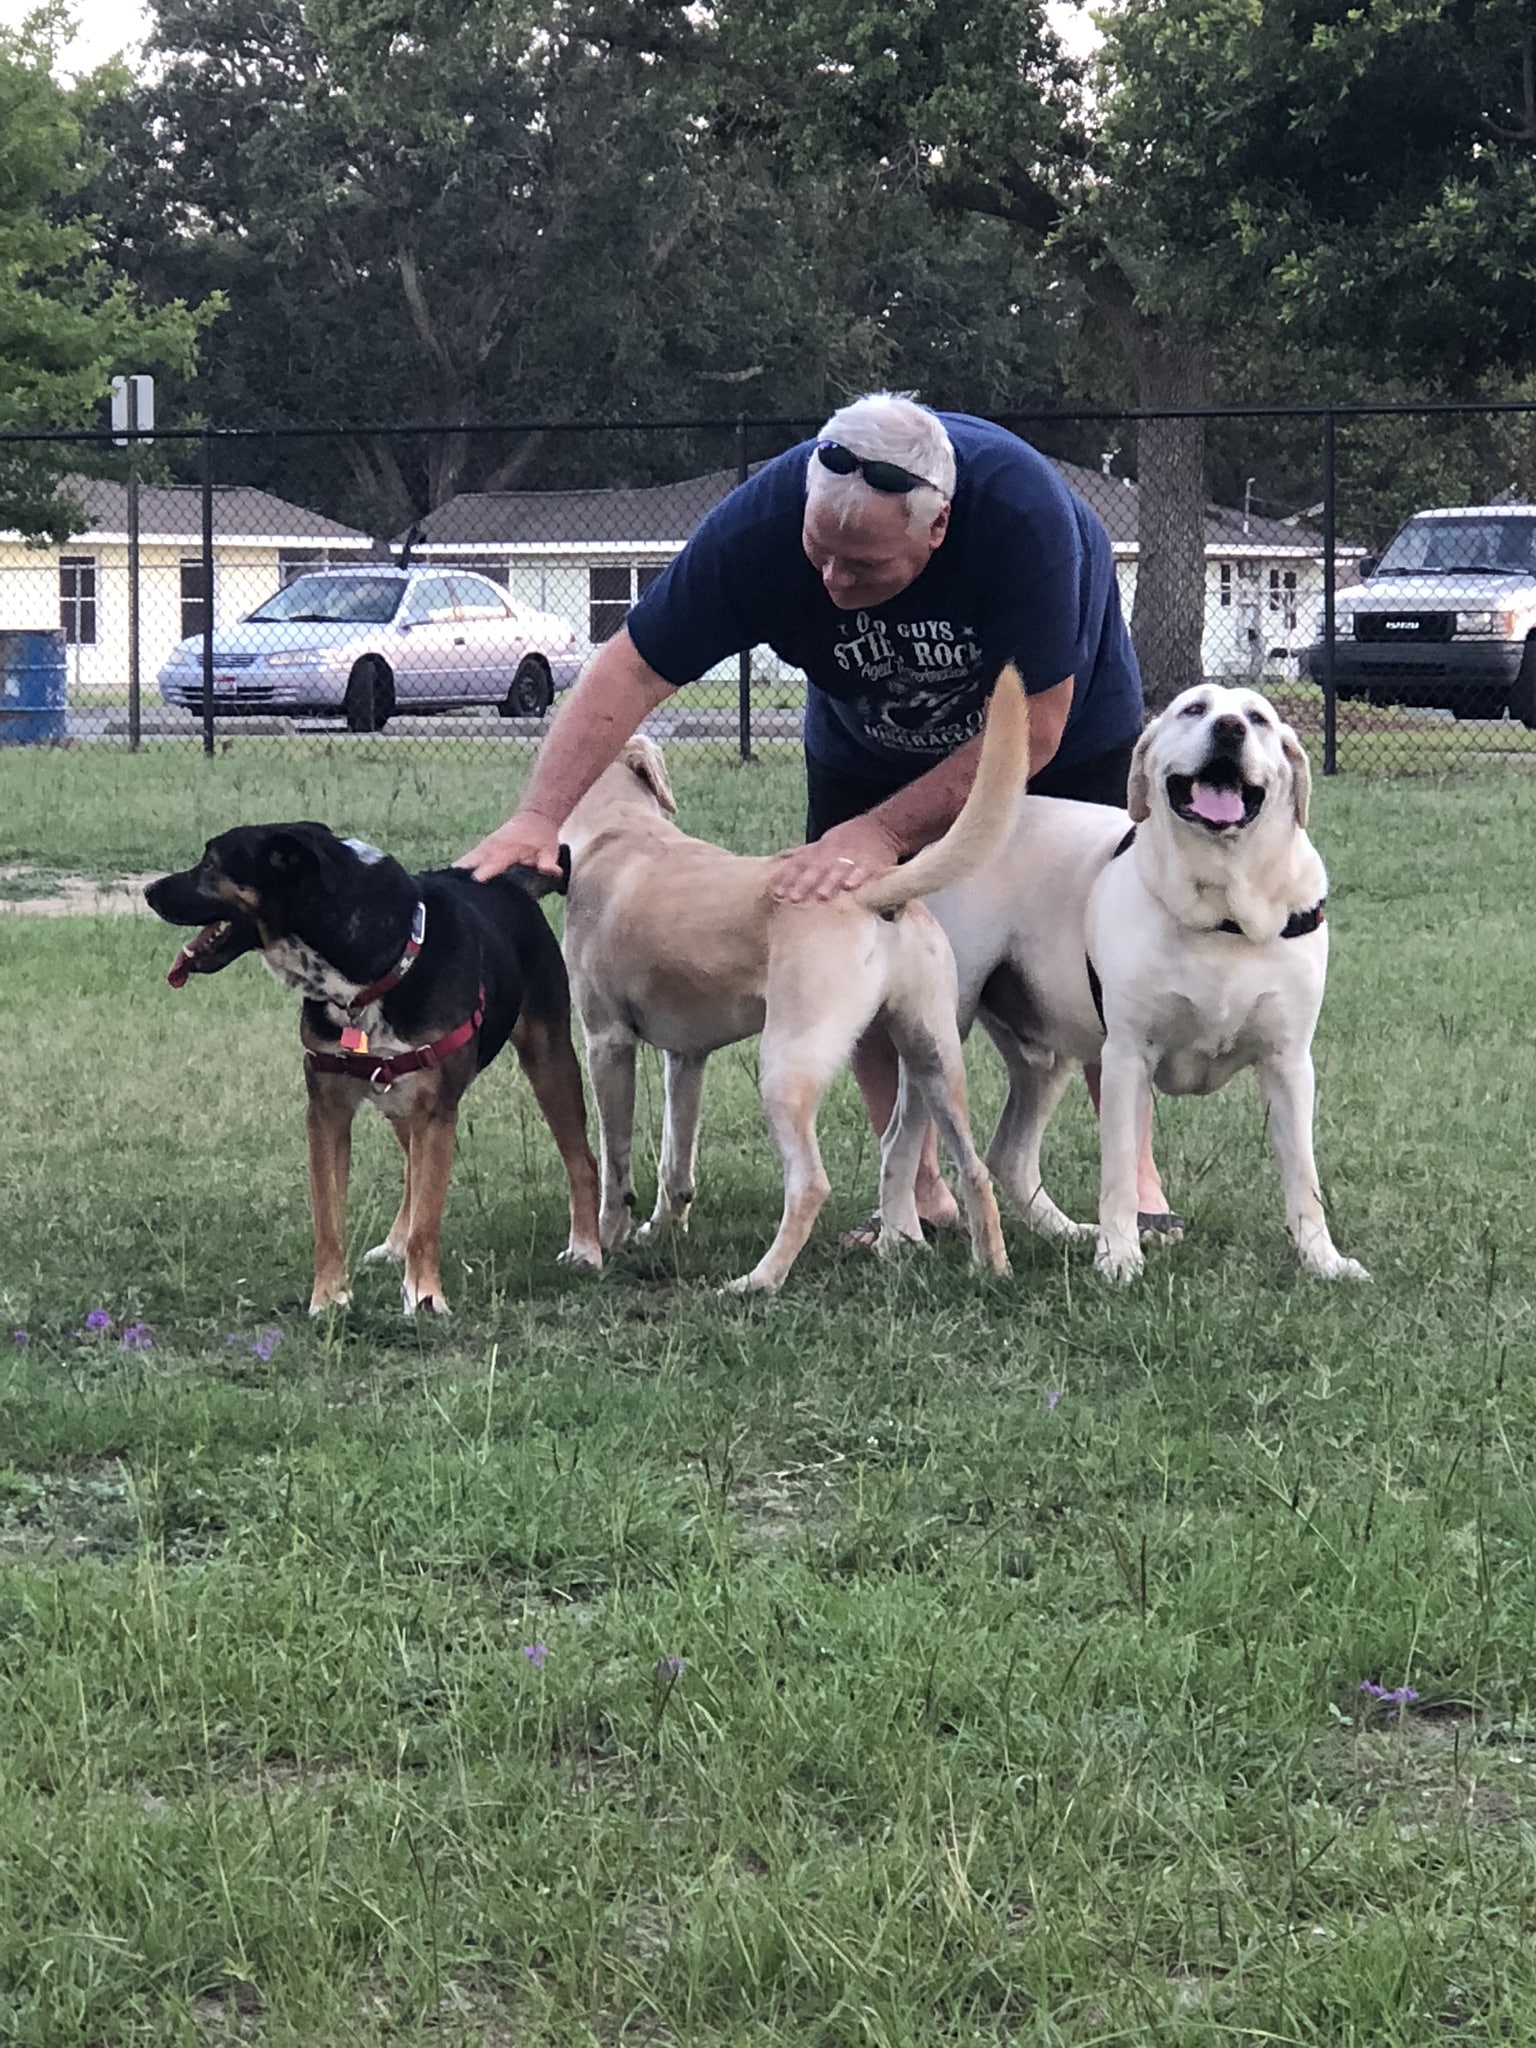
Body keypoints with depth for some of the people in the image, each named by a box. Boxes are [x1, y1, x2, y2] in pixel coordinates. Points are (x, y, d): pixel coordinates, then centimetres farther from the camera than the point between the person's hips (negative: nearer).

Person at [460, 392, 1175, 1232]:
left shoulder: (1025, 509, -42)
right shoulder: (764, 517, -35)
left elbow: (1032, 729, -35)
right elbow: (631, 668, -31)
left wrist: (884, 832, -39)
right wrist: (539, 817, -42)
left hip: (1066, 725, -2)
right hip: (868, 742, 2)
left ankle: (1137, 1182, 9)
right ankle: (922, 1193, 5)